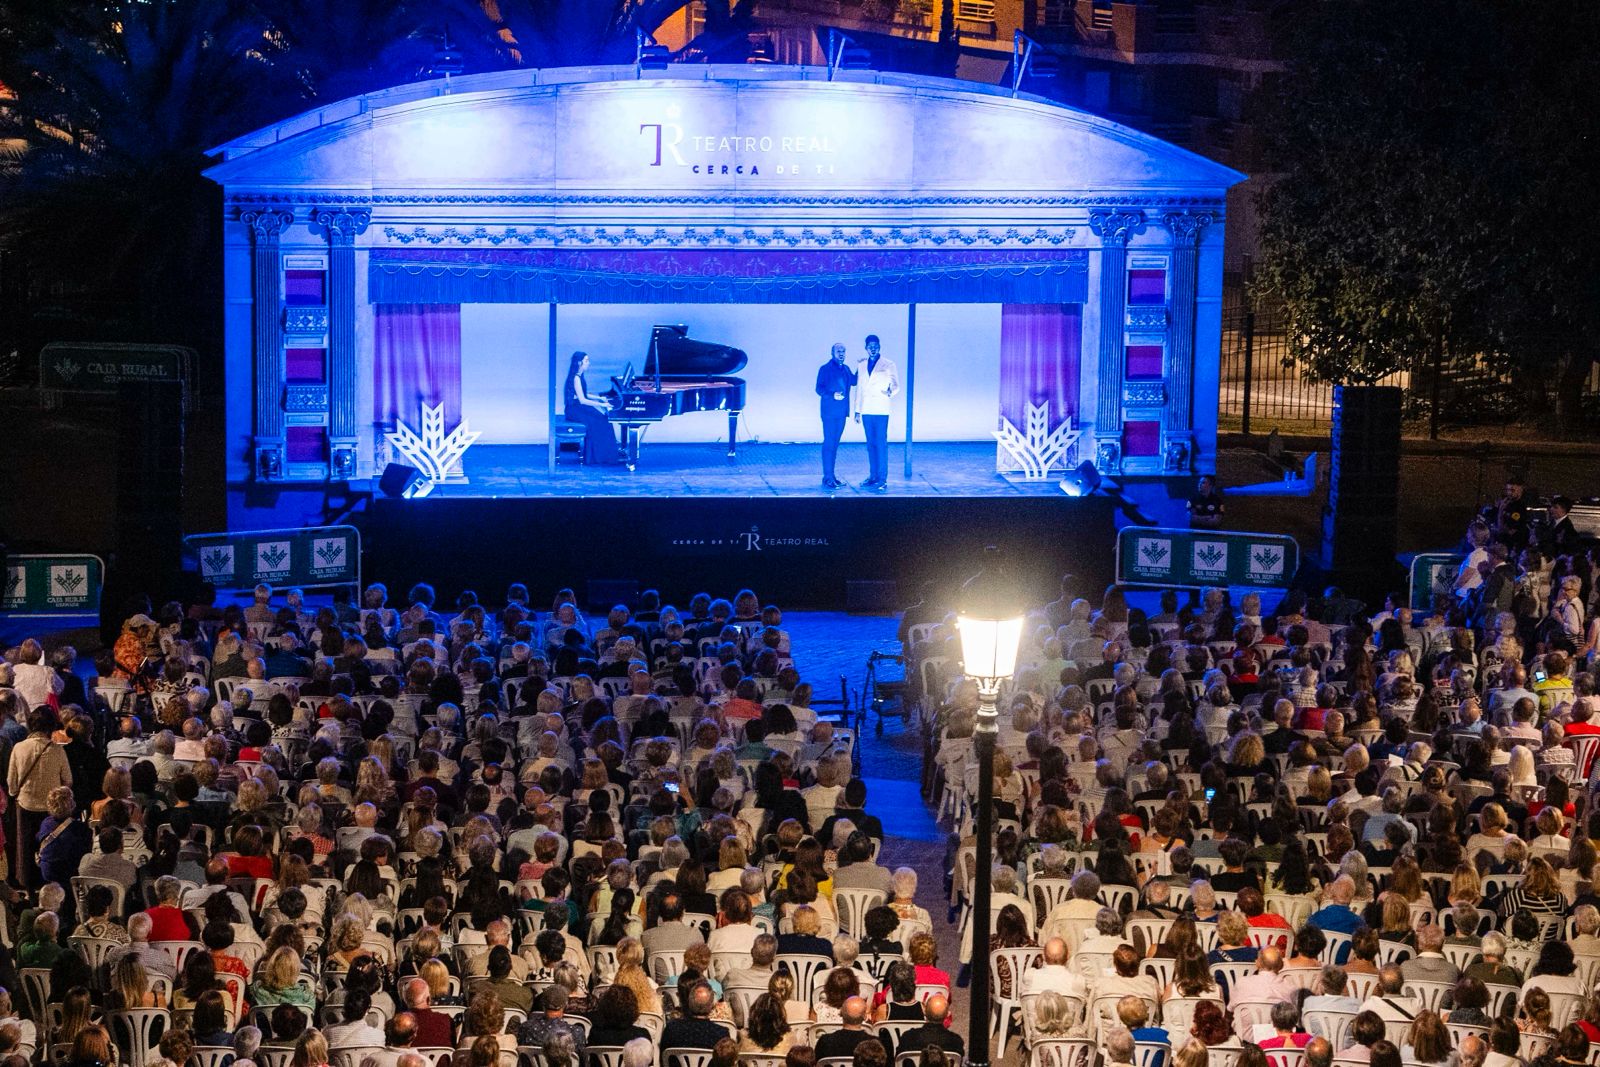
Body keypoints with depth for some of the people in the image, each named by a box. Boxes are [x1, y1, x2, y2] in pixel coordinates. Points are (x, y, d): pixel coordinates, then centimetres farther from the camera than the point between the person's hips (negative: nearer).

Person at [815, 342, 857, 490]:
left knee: (834, 444, 10)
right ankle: (827, 478, -8)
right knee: (829, 443, -8)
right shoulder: (825, 369, -4)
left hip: (841, 412, 7)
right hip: (829, 411, -7)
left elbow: (854, 381, 15)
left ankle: (831, 476, 15)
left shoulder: (846, 369, 15)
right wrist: (832, 395, -23)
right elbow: (819, 388, -9)